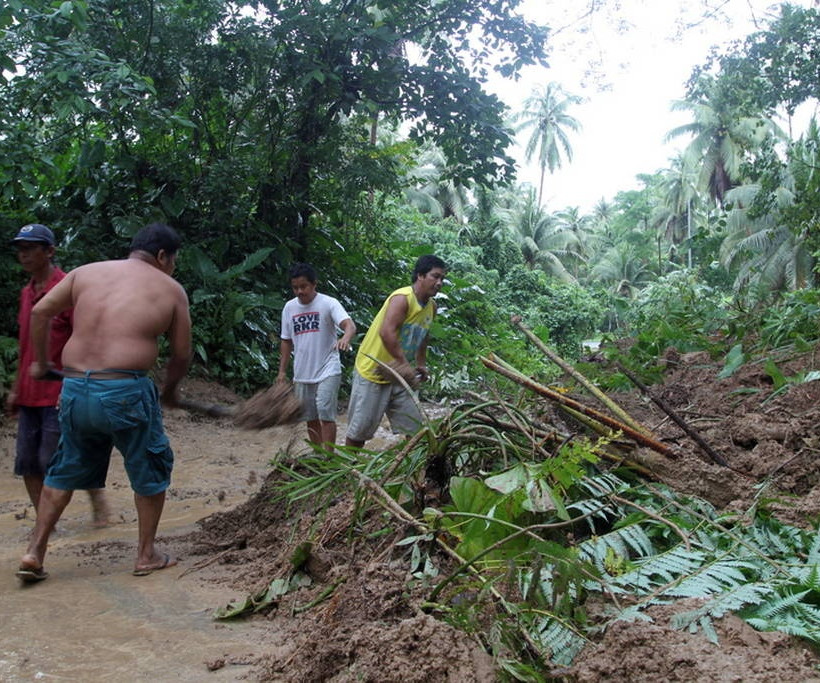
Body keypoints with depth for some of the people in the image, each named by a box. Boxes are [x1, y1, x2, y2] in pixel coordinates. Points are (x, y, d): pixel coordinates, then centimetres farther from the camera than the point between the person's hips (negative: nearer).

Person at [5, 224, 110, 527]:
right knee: (27, 463, 7)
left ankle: (96, 495, 19)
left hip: (58, 394, -7)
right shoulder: (27, 292, 13)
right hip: (30, 395, 8)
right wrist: (16, 389, 18)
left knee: (53, 461, -4)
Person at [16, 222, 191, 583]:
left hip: (74, 390, 4)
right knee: (150, 470, 17)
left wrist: (40, 362, 22)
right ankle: (147, 554, 25)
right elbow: (181, 354, 8)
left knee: (64, 471, 23)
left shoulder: (86, 272, 13)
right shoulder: (171, 289, 5)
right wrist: (170, 390, 26)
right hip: (126, 391, -4)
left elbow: (40, 312, 10)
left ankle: (34, 553, 21)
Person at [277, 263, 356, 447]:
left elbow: (349, 324, -25)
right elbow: (286, 341, 14)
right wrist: (282, 371, 12)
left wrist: (345, 338, -47)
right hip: (302, 374, 5)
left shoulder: (328, 303, -10)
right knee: (311, 418, 12)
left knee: (326, 415, -11)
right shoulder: (289, 307, 6)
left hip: (327, 371, -5)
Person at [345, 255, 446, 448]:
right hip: (372, 371, -8)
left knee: (414, 427, 6)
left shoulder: (431, 306, 5)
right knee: (359, 428, 2)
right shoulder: (402, 298, -21)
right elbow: (387, 332, -32)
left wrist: (421, 364, 16)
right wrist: (404, 363, -30)